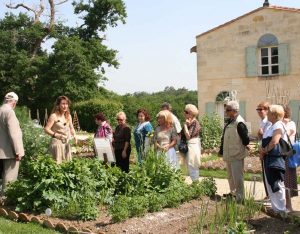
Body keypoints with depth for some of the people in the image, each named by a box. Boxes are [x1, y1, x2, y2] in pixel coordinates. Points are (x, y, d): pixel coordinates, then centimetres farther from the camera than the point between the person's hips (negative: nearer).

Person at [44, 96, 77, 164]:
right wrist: (56, 135, -27)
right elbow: (46, 129, -14)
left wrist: (74, 135, -1)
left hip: (67, 143, 7)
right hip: (57, 143, -6)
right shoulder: (54, 116, -11)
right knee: (58, 163, -7)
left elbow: (71, 128, 19)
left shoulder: (68, 116, 8)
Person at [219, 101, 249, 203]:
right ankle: (233, 192, 37)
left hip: (236, 155, -10)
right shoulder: (230, 121, 10)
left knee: (237, 177, -5)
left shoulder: (239, 123, -20)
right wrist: (222, 149, 14)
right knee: (230, 176, 22)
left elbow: (245, 138, -22)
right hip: (229, 155, 10)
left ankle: (240, 197, 3)